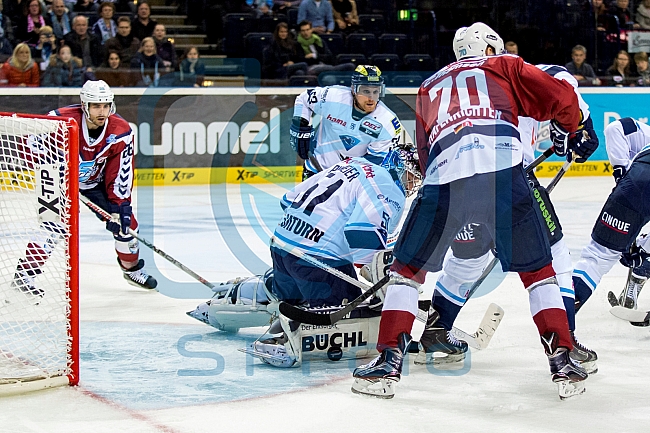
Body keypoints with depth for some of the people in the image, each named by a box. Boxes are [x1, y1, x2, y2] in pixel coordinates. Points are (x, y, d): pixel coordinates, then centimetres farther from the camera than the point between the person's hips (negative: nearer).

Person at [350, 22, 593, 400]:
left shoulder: (429, 88, 34)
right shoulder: (505, 67, 25)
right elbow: (560, 96, 14)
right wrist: (567, 131, 33)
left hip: (444, 177, 1)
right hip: (504, 169, -1)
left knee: (409, 267, 16)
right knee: (538, 269, 14)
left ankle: (388, 361, 8)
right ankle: (563, 360, 8)